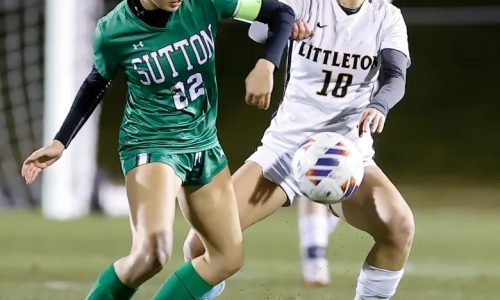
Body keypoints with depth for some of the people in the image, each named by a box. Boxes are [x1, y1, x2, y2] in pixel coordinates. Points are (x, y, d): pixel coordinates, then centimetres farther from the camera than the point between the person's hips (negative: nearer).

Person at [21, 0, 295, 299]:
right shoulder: (113, 31, -17)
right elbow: (96, 84, 4)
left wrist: (265, 66, -23)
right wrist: (60, 142, 3)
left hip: (204, 144, 5)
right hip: (151, 146, -5)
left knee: (228, 258, 7)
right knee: (152, 252, -27)